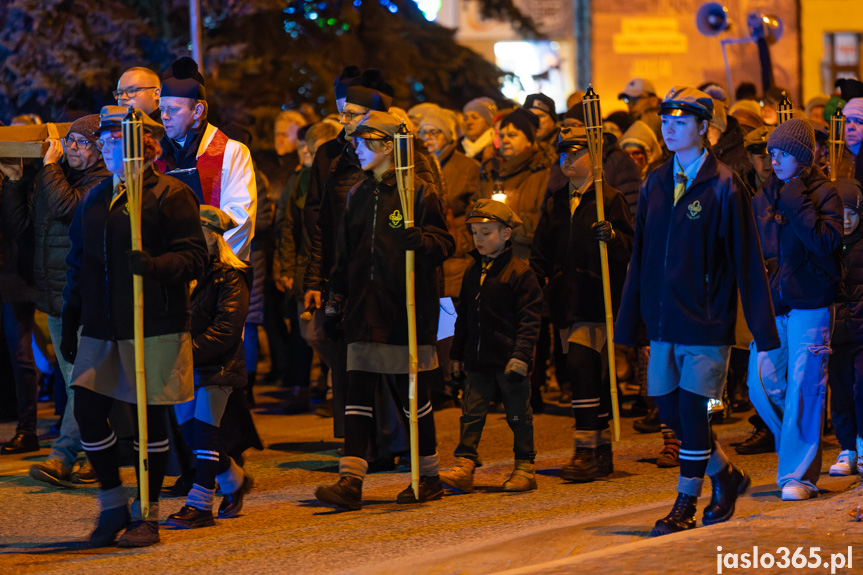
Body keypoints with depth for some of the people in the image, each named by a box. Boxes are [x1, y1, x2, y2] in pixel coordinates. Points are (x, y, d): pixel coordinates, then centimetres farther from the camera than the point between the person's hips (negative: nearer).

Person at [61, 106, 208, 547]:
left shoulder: (170, 195, -5)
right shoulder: (95, 199, 16)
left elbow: (194, 257, -12)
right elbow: (78, 264, 20)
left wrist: (154, 265, -30)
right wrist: (69, 323, 16)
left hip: (154, 328, -6)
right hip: (101, 328, 6)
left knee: (151, 417, 0)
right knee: (87, 410, 0)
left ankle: (147, 515, 10)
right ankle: (112, 505, 16)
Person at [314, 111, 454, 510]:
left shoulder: (419, 191, -4)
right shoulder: (358, 195, 15)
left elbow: (443, 244, -8)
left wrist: (419, 240, -28)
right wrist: (337, 294, 14)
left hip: (407, 310, -5)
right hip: (365, 309, 5)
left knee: (412, 394, 3)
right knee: (358, 394, -3)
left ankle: (429, 477, 17)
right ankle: (351, 481, -7)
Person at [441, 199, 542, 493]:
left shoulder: (520, 273, -8)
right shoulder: (473, 273, 12)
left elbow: (529, 320, -10)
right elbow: (463, 317, 19)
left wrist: (521, 355, -17)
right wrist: (457, 354, 18)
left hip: (508, 360, -5)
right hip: (479, 361, 6)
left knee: (518, 414, 4)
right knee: (471, 412, 1)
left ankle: (525, 468, 14)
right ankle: (464, 468, 1)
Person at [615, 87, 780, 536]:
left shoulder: (724, 187, -7)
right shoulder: (655, 185, 9)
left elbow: (747, 262, -8)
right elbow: (640, 257, 12)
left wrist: (764, 332, -10)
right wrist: (627, 326, 9)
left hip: (706, 324, -5)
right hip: (663, 324, 6)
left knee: (693, 411, -4)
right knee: (670, 411, 9)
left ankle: (686, 505, 9)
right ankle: (726, 475, 30)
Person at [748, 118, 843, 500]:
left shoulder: (824, 194, -3)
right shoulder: (764, 197, 12)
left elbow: (827, 241, -17)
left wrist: (797, 204, -17)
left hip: (810, 303, -5)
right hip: (772, 303, 5)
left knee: (803, 388, -6)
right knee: (762, 383, 0)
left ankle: (799, 473, -1)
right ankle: (800, 442, 24)